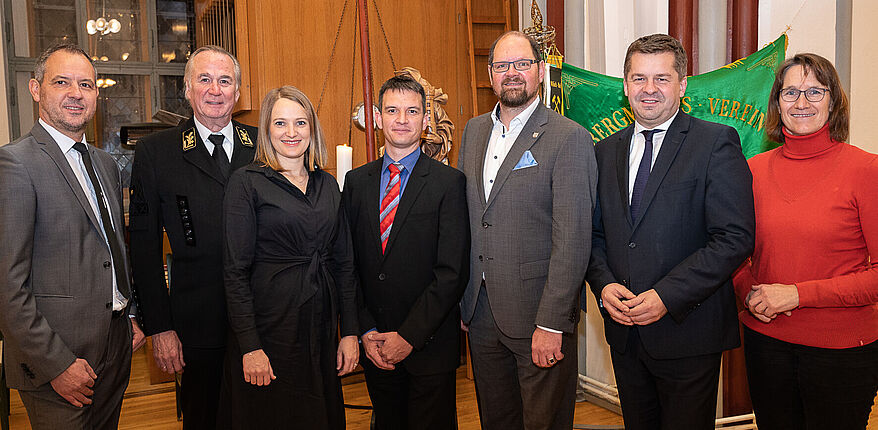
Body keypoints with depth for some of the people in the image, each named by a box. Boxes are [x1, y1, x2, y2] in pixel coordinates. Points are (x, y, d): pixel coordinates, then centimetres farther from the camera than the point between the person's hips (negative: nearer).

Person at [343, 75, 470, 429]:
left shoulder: (449, 182, -7)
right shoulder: (356, 181, 6)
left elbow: (452, 271, -12)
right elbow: (347, 264, 5)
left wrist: (408, 337, -14)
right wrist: (366, 331, -4)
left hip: (430, 347, -3)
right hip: (374, 348, 4)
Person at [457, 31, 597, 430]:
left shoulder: (569, 138, -11)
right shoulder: (474, 130, 10)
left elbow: (572, 238, -15)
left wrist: (551, 323, -18)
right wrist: (462, 298, 9)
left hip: (537, 312, -6)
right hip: (480, 308, 6)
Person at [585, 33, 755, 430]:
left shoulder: (716, 143, -7)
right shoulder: (606, 151, 9)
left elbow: (735, 238, -14)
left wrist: (668, 296, -20)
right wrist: (604, 284, -6)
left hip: (687, 331, -4)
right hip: (624, 331, 5)